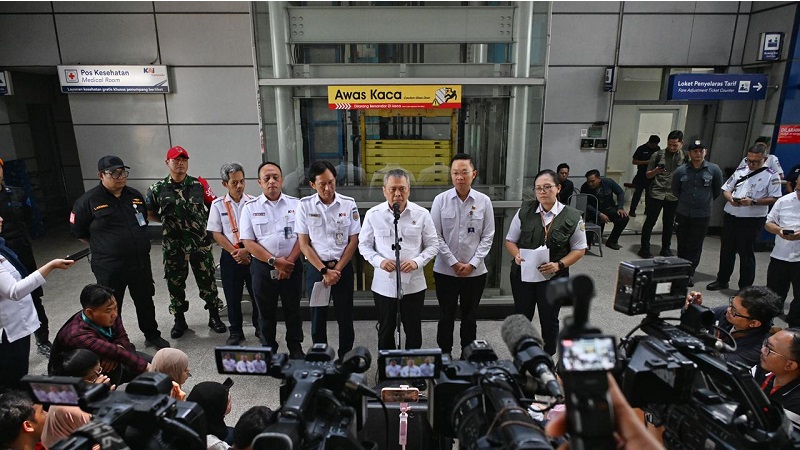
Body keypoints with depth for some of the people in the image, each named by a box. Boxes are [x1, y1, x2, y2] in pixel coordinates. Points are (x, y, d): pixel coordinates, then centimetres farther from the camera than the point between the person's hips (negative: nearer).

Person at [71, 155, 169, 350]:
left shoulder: (135, 195, 5)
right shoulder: (88, 201, -9)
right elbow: (78, 231, 0)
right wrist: (103, 247, 3)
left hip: (141, 262, 4)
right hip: (109, 267, -4)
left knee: (145, 301, 16)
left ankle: (152, 335, 33)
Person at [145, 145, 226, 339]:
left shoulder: (199, 185, -1)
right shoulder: (158, 189, 0)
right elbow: (148, 213, 11)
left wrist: (204, 222, -3)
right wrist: (167, 221, 3)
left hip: (201, 243, -1)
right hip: (173, 245, 1)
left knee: (207, 280, 6)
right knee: (175, 283, 11)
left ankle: (214, 317, 21)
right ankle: (179, 321, 28)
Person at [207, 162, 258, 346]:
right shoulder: (218, 204, 0)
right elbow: (216, 234, -1)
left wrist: (246, 251, -15)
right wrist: (234, 252, -11)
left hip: (252, 253, 0)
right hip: (230, 255, 1)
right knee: (232, 296, 9)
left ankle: (260, 327, 27)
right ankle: (236, 332, 26)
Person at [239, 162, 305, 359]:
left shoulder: (295, 204, 1)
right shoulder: (250, 207, 0)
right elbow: (248, 242, -5)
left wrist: (289, 261, -12)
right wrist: (274, 261, -13)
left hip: (292, 266, 0)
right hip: (263, 267, 0)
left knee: (293, 310, 12)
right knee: (266, 312, 13)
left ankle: (295, 348, 28)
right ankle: (268, 349, 30)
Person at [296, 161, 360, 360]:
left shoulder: (349, 204, -4)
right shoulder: (305, 205, -4)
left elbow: (353, 241, -2)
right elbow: (303, 243, -4)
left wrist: (337, 269, -9)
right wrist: (324, 271, -10)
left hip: (343, 267, 0)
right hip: (315, 267, 0)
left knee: (345, 316, 8)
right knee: (318, 317, 10)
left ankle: (346, 357, 27)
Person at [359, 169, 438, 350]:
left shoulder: (422, 214, -4)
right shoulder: (373, 214, -4)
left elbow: (433, 244, 3)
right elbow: (364, 244, 4)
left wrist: (417, 262, -15)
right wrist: (379, 261, -14)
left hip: (413, 284, 0)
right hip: (384, 284, 0)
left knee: (414, 331, 13)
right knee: (386, 330, 16)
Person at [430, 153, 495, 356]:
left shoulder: (484, 201, -4)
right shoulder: (441, 200, -7)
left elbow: (488, 236, -1)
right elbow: (436, 236, -6)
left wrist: (472, 264, -9)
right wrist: (454, 263, -10)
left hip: (475, 271, 1)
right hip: (445, 270, -1)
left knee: (470, 318, 15)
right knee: (446, 317, 13)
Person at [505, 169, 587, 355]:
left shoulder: (572, 217, -7)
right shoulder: (524, 211, -5)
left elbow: (579, 249, 0)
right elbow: (510, 240, 4)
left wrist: (559, 265, -17)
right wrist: (517, 255, -18)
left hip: (554, 277, -1)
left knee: (549, 320, 15)